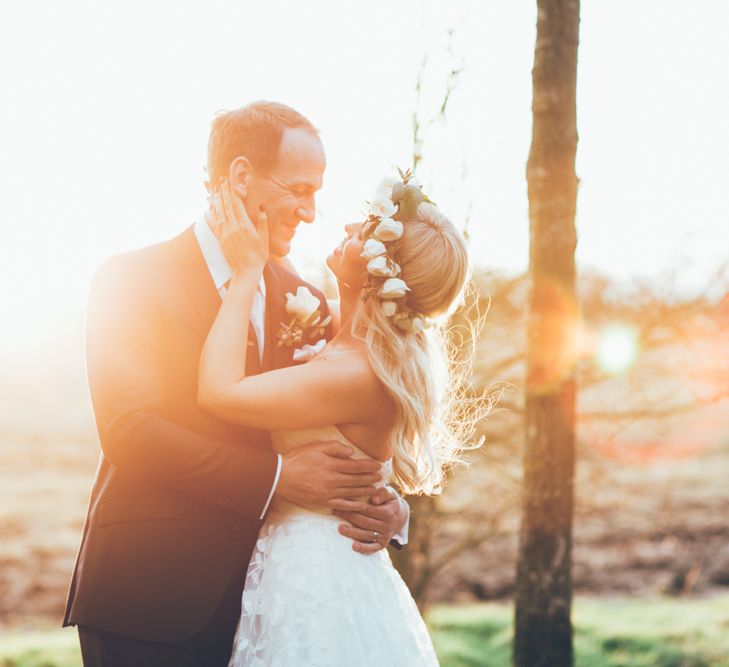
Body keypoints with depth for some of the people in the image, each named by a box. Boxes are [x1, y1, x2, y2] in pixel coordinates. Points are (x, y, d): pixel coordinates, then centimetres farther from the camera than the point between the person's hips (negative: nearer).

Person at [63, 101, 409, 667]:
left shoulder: (305, 301, 12)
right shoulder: (132, 279, -5)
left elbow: (340, 436, 12)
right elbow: (128, 429, -16)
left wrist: (386, 503, -9)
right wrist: (276, 476, -22)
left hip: (260, 595, 5)